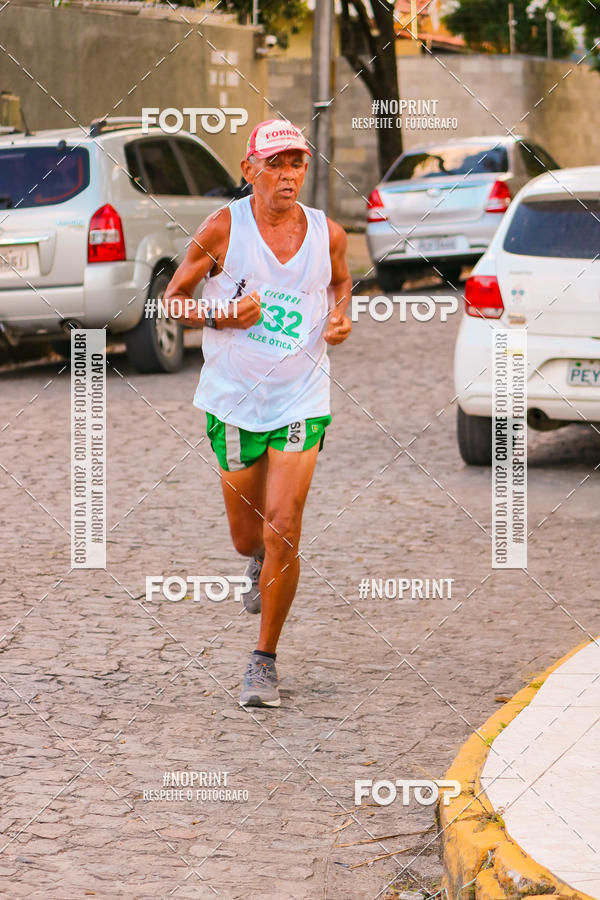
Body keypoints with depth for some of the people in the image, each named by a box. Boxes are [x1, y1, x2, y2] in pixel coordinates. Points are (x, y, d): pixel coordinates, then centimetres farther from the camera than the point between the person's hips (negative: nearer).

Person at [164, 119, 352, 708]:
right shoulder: (223, 228, -7)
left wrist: (340, 316, 3)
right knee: (247, 536, 10)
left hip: (301, 400, 0)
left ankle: (265, 660, 5)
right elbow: (173, 297, 2)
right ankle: (260, 562, 51)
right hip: (234, 400, 0)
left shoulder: (327, 235, 1)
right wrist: (220, 316, -16)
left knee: (282, 532, -11)